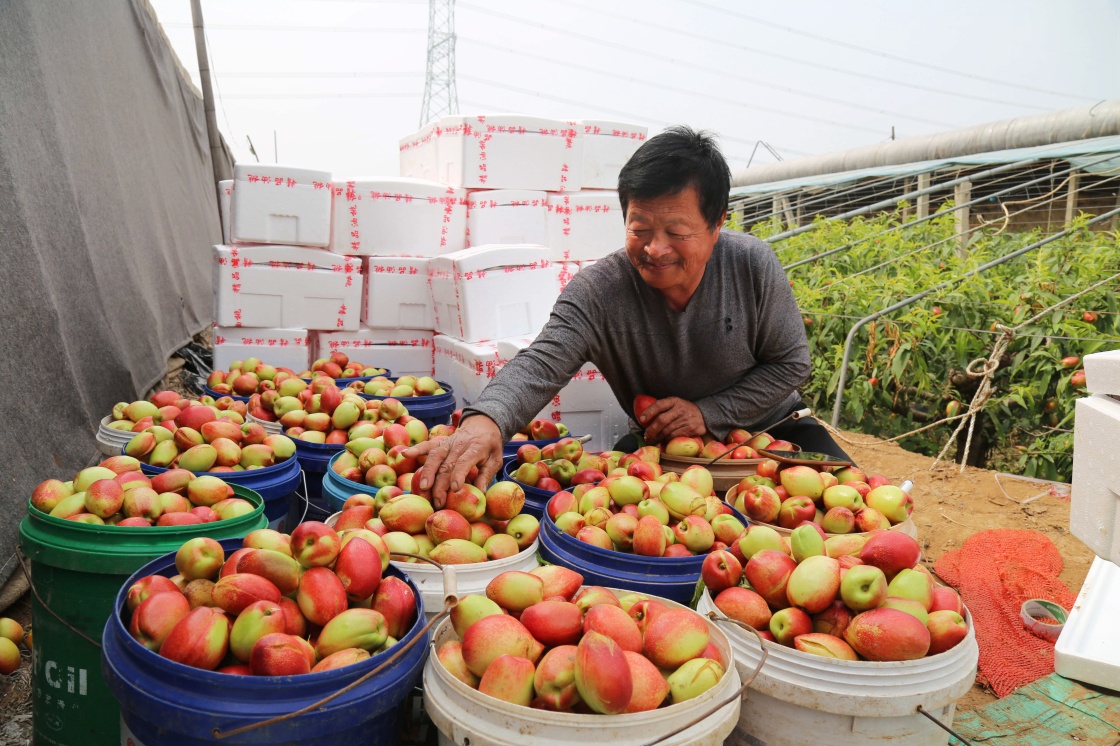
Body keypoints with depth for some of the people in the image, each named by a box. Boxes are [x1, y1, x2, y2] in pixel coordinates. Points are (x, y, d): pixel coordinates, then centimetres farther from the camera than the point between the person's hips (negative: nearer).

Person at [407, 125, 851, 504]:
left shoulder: (754, 266, -17)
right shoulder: (597, 291, -22)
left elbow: (790, 364, -8)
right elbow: (541, 364, -37)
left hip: (769, 427, 1)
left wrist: (709, 413, -21)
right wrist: (486, 420, -59)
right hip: (657, 446, -1)